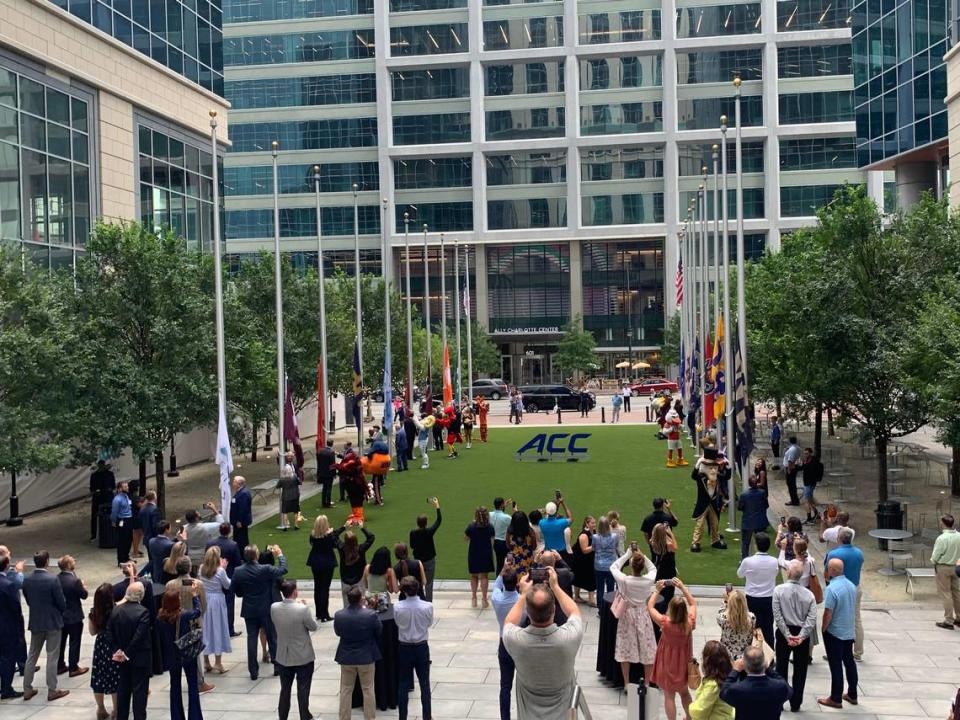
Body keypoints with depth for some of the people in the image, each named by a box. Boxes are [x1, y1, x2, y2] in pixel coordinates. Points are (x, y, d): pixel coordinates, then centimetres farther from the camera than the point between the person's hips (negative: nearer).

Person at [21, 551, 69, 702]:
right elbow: (62, 603, -15)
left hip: (35, 622, 5)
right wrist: (59, 611, 7)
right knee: (52, 657, 4)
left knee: (32, 656, 16)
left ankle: (27, 689, 21)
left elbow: (28, 601, 6)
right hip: (53, 622, -5)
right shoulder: (53, 580, -21)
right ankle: (52, 691, 9)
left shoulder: (26, 580, -5)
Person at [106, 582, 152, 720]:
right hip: (140, 658, -5)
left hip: (122, 658, 5)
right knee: (139, 691, 2)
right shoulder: (143, 612, -20)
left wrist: (116, 651, -1)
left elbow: (109, 634, -1)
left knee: (123, 689, 16)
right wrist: (127, 654, -12)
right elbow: (139, 637, -22)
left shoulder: (116, 610, -2)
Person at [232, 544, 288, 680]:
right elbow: (283, 570, -5)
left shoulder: (238, 572, -10)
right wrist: (280, 555, 8)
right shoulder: (265, 569, -20)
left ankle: (253, 671, 11)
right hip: (266, 610, -2)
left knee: (251, 639, 8)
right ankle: (277, 667, 21)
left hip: (249, 611, 2)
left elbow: (236, 592, 0)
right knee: (272, 638, 12)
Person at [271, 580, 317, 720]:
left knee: (285, 690, 18)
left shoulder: (274, 608, -11)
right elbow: (313, 627, -9)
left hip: (283, 657, 4)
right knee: (303, 691, 11)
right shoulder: (302, 609, -24)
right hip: (304, 657, -4)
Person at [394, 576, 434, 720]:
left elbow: (398, 623, -1)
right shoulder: (427, 606, -18)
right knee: (425, 684, 11)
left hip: (404, 648, 0)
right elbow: (430, 623, -1)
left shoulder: (397, 607, -17)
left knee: (404, 684, 12)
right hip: (422, 648, 0)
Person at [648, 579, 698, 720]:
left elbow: (650, 607, -14)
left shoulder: (665, 623, -28)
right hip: (683, 664, 4)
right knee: (685, 692, 25)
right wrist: (682, 588, -5)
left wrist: (657, 590, -8)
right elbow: (693, 603, -2)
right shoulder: (690, 623, -20)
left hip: (668, 665, -4)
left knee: (669, 696, 10)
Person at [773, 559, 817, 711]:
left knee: (781, 668, 12)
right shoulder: (809, 594, -6)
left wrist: (788, 635, -12)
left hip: (784, 633, -1)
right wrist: (801, 636, -15)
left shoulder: (779, 590, -12)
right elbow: (812, 619, -12)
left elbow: (777, 616, -15)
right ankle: (796, 703, 17)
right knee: (800, 670, 12)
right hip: (802, 634, 1)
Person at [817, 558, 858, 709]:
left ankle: (836, 699, 10)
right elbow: (854, 607, 11)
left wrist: (823, 628, -7)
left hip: (834, 633, -7)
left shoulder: (832, 588, -24)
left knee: (836, 665, 2)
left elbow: (828, 614, -22)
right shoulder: (852, 586, 0)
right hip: (850, 631, 7)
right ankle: (852, 694, 28)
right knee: (849, 661, 17)